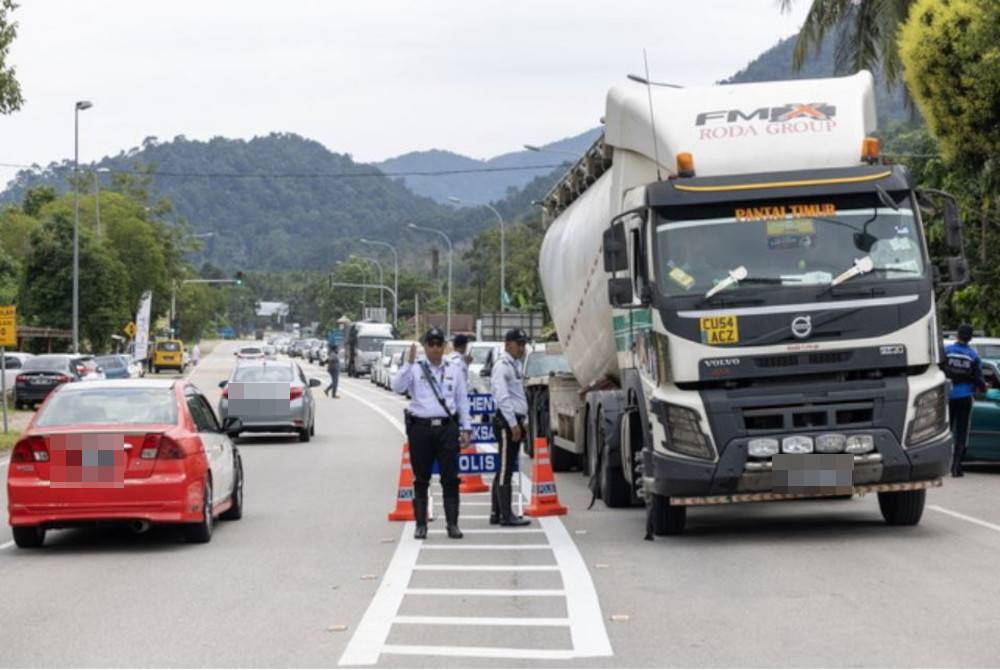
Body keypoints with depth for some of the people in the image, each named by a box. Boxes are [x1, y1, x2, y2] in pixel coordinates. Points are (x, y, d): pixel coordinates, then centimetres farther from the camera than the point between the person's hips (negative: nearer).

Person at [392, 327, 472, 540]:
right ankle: (421, 524, 11)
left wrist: (466, 428, 8)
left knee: (450, 478, -1)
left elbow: (463, 401, 14)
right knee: (421, 480, 4)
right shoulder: (414, 369, 4)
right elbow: (397, 387, -12)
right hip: (420, 427, -1)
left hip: (447, 427, 1)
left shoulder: (454, 370, 12)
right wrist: (409, 363, -19)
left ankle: (452, 524, 5)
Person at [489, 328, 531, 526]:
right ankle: (506, 515, -11)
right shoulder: (502, 366, -11)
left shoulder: (515, 365, 19)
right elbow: (502, 397, -20)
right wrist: (513, 424, -22)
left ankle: (497, 513, 16)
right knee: (505, 469, -9)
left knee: (505, 469, 12)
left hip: (514, 421, 10)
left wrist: (520, 422, 14)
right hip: (506, 421, -10)